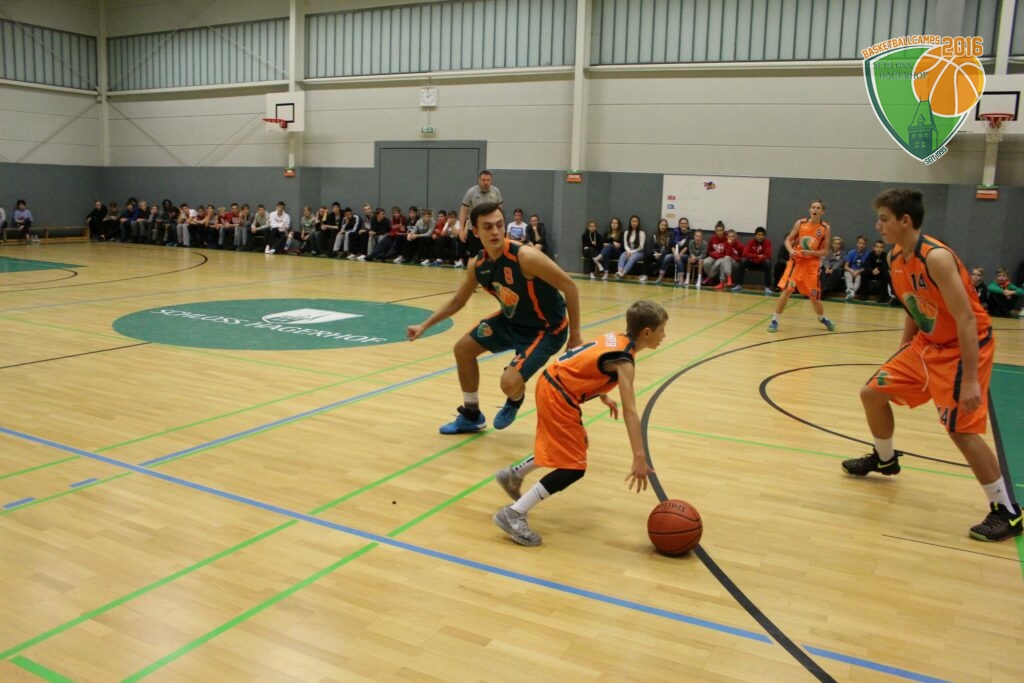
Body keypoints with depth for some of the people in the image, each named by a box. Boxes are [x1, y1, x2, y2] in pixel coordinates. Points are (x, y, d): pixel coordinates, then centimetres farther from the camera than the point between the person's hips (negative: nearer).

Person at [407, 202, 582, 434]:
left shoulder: (525, 256, -30)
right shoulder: (477, 265, -8)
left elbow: (569, 286, -24)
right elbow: (457, 301, 10)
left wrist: (575, 335, -20)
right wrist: (424, 325, 5)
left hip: (547, 329, -7)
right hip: (512, 321, 7)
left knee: (510, 383, -22)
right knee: (463, 348, 8)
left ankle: (515, 401, 20)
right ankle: (472, 416, 26)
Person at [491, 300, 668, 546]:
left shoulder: (616, 339, 8)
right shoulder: (624, 360, -18)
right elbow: (629, 411, -27)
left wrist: (602, 395, 28)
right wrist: (639, 458, -30)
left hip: (551, 385, 10)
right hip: (558, 396, -10)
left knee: (575, 444, 28)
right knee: (574, 467, -8)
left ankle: (513, 475, 37)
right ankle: (514, 515, -8)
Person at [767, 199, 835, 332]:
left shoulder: (825, 228, -3)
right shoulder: (800, 223, -3)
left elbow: (825, 251, -1)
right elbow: (788, 240, 4)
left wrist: (812, 253, -19)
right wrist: (791, 251, -16)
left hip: (812, 264, 1)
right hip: (797, 261, -1)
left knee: (814, 296, 8)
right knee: (787, 290, -14)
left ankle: (822, 318, 37)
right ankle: (775, 320, -5)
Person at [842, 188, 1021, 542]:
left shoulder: (936, 257, -27)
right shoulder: (896, 257, 1)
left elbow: (966, 319, -28)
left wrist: (970, 379, -29)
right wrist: (902, 350, 16)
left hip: (963, 347, -9)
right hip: (927, 344, 9)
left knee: (960, 428, -14)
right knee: (872, 392, 10)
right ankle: (884, 459, 35)